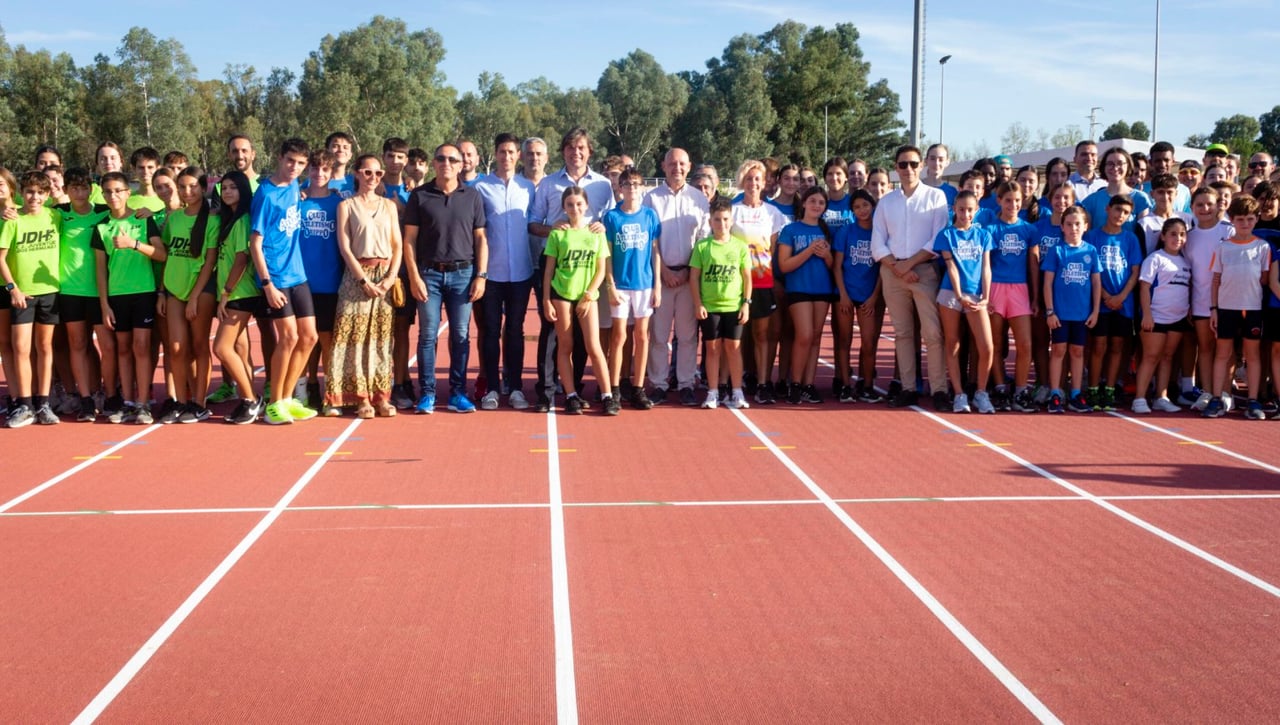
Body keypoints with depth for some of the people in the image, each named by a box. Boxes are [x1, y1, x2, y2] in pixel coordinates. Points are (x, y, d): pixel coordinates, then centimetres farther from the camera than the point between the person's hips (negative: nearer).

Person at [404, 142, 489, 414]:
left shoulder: (472, 196, 7)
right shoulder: (420, 196, 3)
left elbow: (480, 238, 7)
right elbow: (409, 239, 2)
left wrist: (481, 276, -1)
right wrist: (414, 277, -6)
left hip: (463, 273, 1)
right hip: (429, 273, -1)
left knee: (461, 335, 3)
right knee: (427, 335, 0)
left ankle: (458, 393, 11)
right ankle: (427, 393, 6)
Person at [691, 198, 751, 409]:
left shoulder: (740, 246, 3)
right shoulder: (702, 246, 0)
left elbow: (747, 276, 5)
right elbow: (694, 277, 0)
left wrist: (746, 303, -1)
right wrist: (698, 304, -5)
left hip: (734, 306, 0)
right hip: (709, 306, 0)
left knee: (733, 347, 4)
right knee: (713, 348, 6)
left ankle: (737, 392, 10)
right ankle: (712, 393, 12)